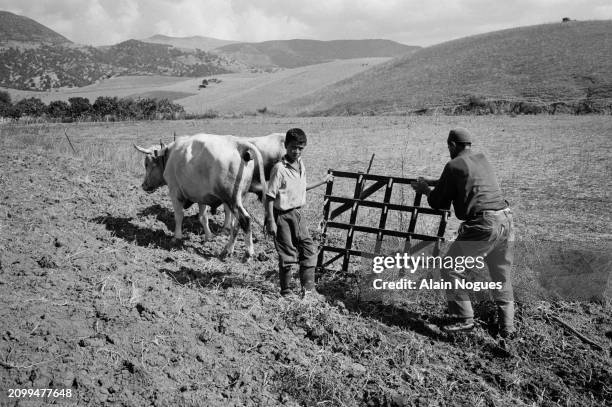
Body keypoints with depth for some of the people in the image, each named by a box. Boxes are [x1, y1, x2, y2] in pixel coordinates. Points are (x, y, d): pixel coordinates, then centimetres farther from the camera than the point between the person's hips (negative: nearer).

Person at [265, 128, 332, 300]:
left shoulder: (301, 165, 6)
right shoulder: (279, 168, -17)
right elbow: (270, 196, -17)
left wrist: (323, 181, 28)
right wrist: (270, 221, -20)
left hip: (298, 213, 7)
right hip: (282, 216, -7)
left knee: (309, 249, 7)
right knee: (288, 254, 1)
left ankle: (308, 289, 16)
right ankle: (286, 291, 18)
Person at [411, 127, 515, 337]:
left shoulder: (454, 166, -3)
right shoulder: (482, 159, 17)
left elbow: (438, 203, 2)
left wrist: (425, 189, 21)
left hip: (482, 225, -7)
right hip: (505, 220, 8)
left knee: (452, 269, 5)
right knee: (502, 277, 18)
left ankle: (464, 318, 7)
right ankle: (507, 326, 24)